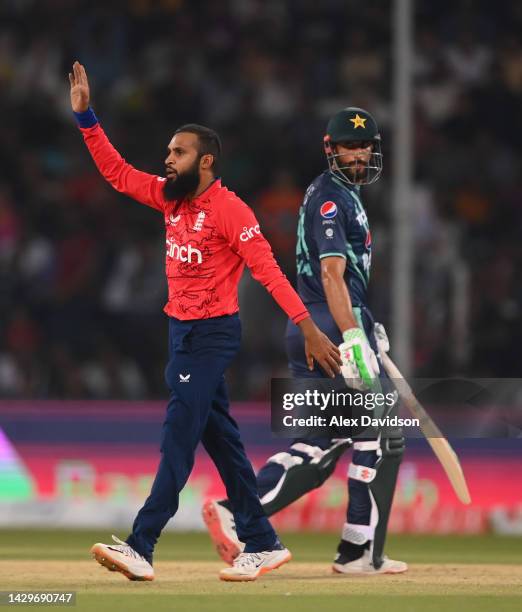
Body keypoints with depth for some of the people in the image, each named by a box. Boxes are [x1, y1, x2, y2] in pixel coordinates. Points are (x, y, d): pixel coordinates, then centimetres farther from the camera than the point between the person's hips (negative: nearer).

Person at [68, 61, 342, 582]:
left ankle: (141, 548, -16)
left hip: (212, 333, -8)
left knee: (178, 438, -11)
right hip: (182, 331, 8)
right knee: (219, 438, 10)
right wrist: (85, 116, 5)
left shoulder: (228, 208, -15)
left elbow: (267, 268, -21)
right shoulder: (171, 198, 9)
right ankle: (261, 545, 15)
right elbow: (117, 172, 13)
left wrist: (307, 326, -27)